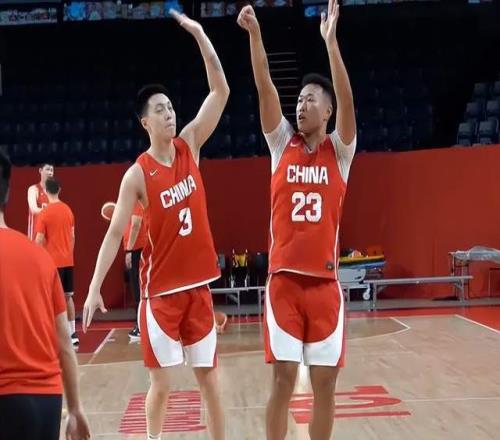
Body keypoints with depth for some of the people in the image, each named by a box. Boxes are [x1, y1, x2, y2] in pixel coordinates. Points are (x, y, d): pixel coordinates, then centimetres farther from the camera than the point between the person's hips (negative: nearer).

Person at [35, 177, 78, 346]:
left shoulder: (44, 213, -11)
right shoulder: (68, 210, 7)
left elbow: (40, 240, -12)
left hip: (53, 261, -5)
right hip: (68, 261, 5)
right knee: (68, 297, 12)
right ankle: (73, 333, 13)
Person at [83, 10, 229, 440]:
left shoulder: (190, 145, 2)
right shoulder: (137, 175, -10)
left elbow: (221, 91, -2)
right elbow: (115, 233, -11)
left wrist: (199, 34, -10)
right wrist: (95, 287, -19)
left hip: (199, 283, 4)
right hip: (161, 290, -4)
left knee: (209, 378, 11)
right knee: (161, 383, 4)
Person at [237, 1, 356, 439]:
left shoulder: (339, 151, 4)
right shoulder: (283, 145, 6)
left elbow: (347, 99, -12)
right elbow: (265, 88, -4)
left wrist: (331, 41, -21)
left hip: (324, 280, 0)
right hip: (284, 279, 0)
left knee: (325, 381, 7)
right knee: (283, 378, 0)